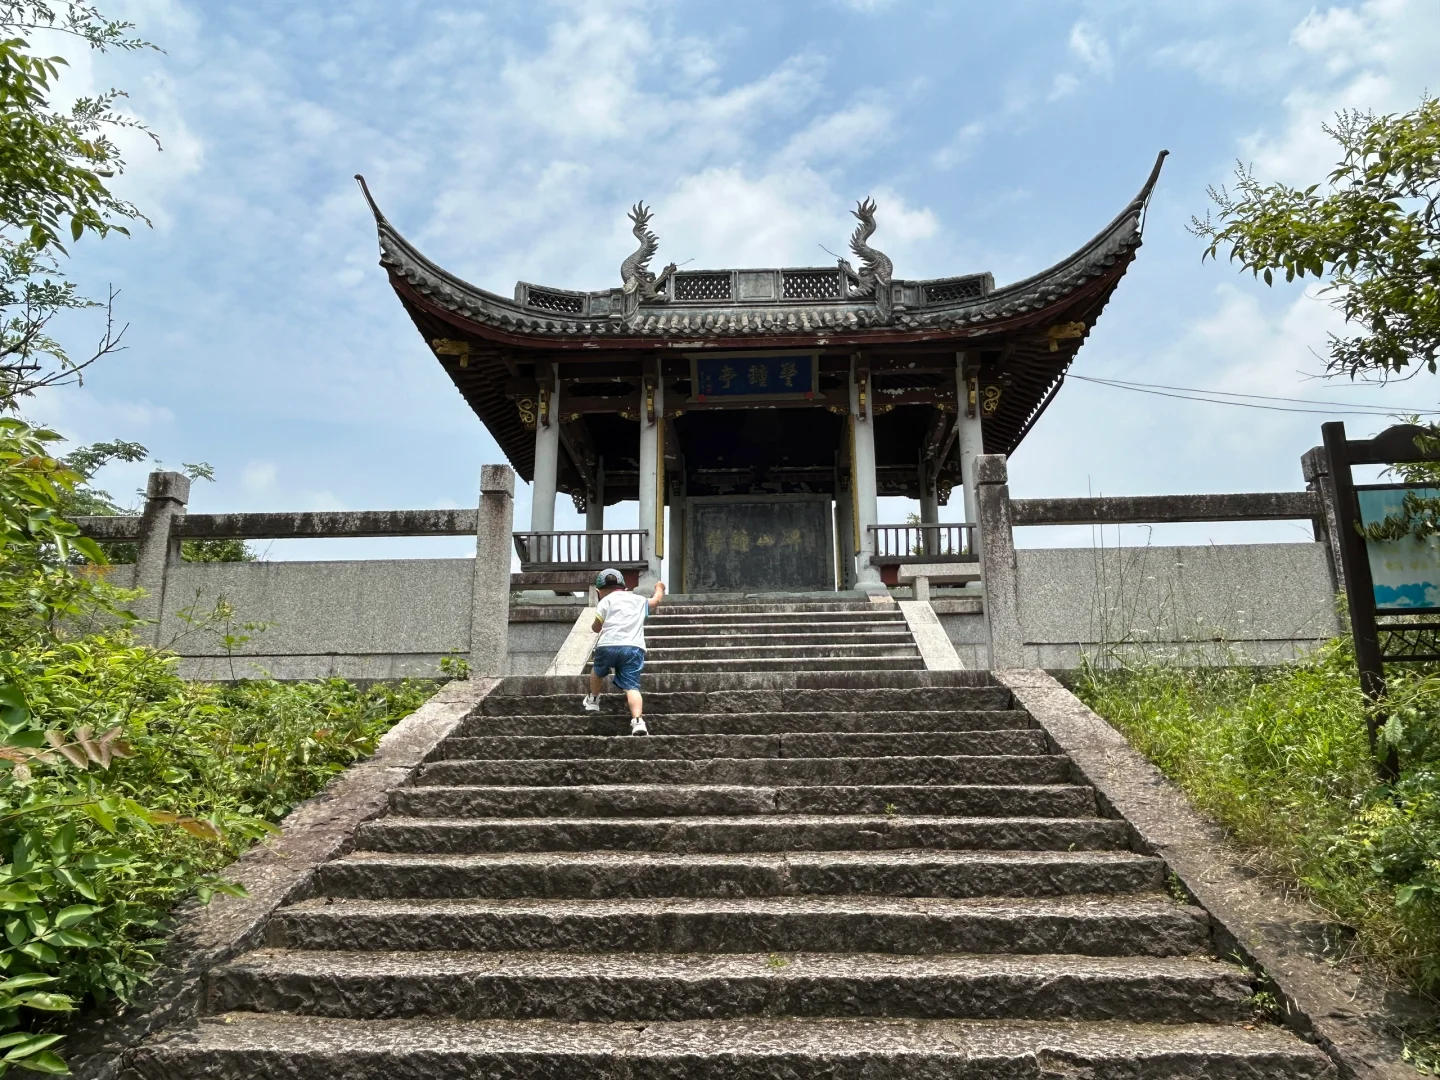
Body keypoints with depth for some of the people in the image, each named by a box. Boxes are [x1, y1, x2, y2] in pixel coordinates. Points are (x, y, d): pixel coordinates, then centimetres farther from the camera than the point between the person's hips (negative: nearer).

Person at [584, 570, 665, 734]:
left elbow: (596, 628, 9)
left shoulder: (607, 600, 13)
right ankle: (638, 720, -24)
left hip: (608, 644, -2)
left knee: (597, 671, 28)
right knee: (632, 686, -5)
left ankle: (593, 700, 46)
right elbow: (656, 600, 44)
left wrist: (597, 626, 32)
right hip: (635, 647, 2)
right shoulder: (639, 600, 25)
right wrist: (659, 588, 65)